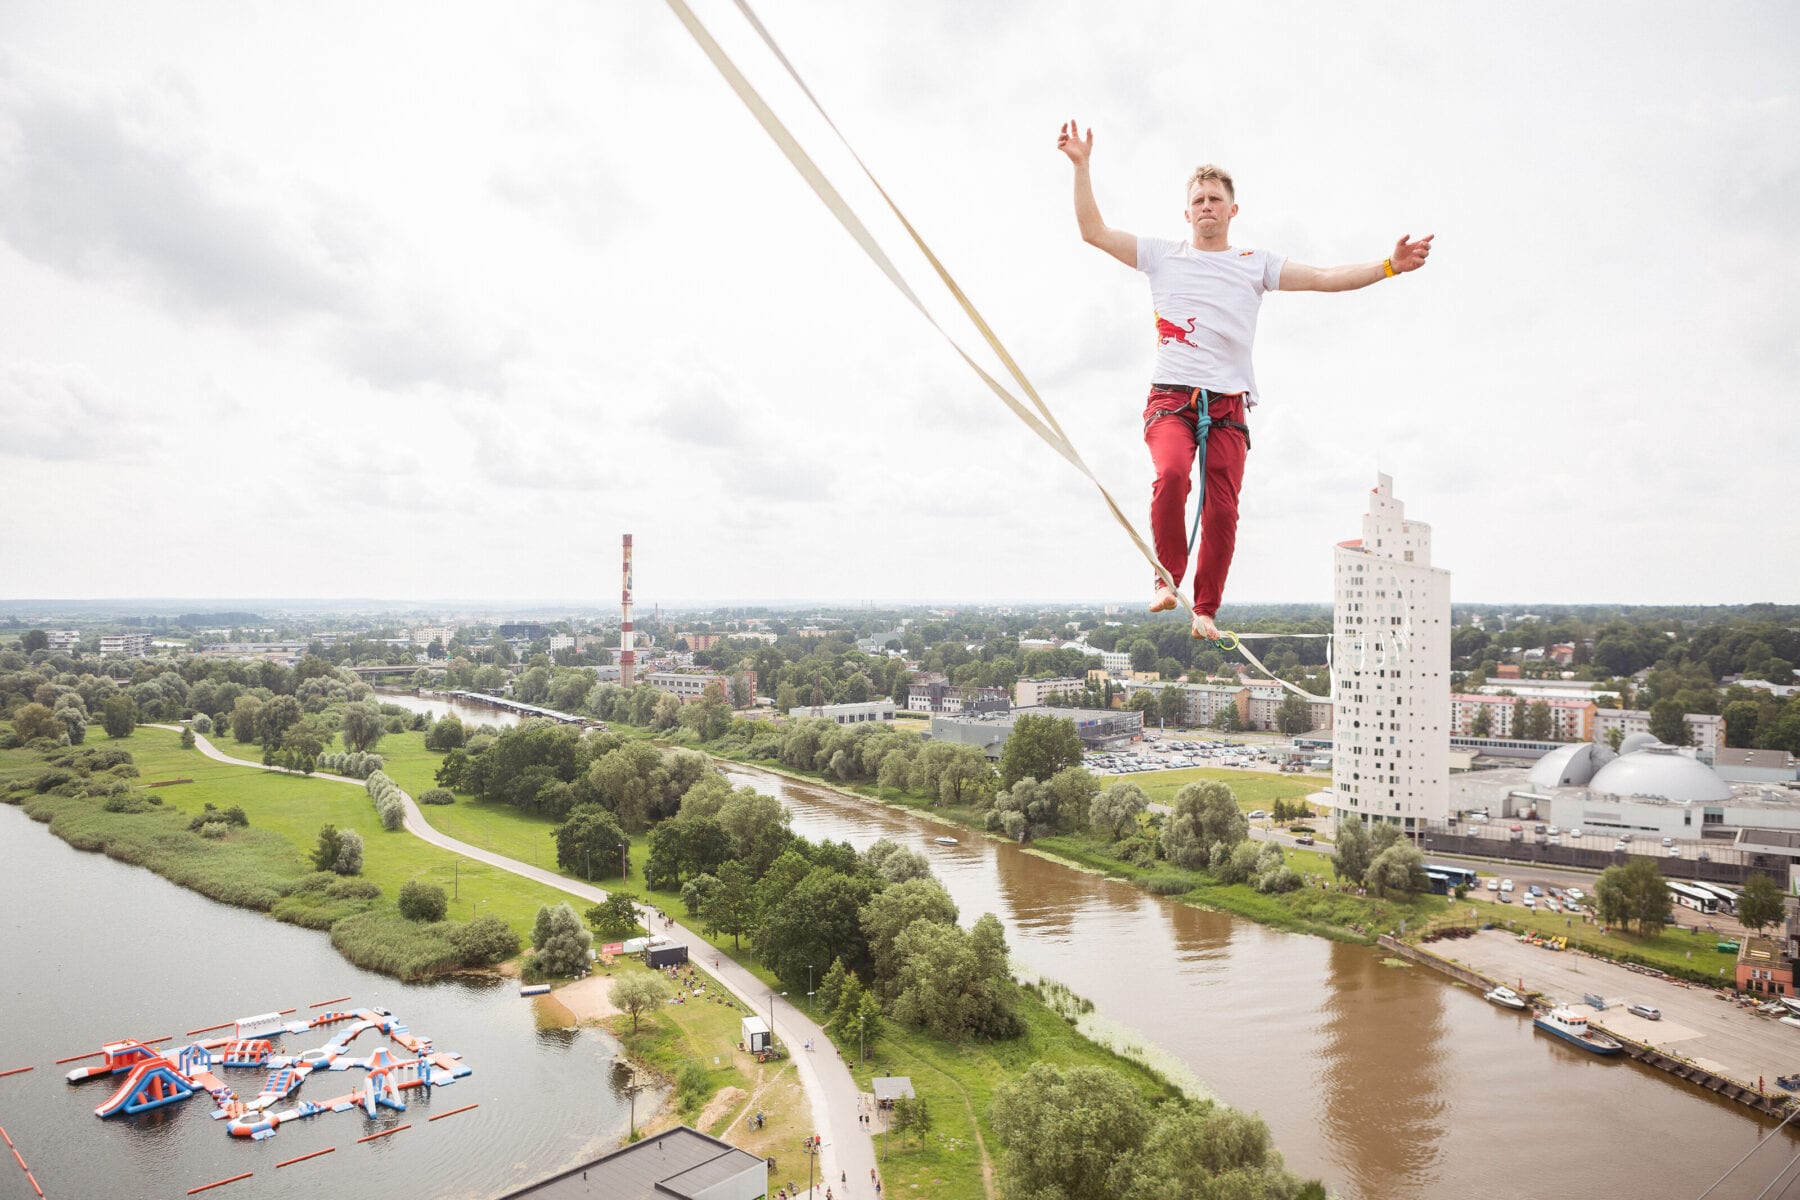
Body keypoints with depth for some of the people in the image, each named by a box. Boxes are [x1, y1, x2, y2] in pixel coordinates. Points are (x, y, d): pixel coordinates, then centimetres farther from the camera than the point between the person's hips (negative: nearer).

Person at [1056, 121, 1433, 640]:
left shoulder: (1256, 265, 16)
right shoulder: (1162, 255, 14)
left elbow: (1326, 277, 9)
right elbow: (1093, 231, 11)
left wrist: (1389, 266, -3)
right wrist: (1082, 166, 4)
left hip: (1228, 404, 1)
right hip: (1170, 397, -1)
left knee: (1222, 509, -9)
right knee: (1172, 473, -30)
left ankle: (1206, 608, 5)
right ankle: (1167, 577, -12)